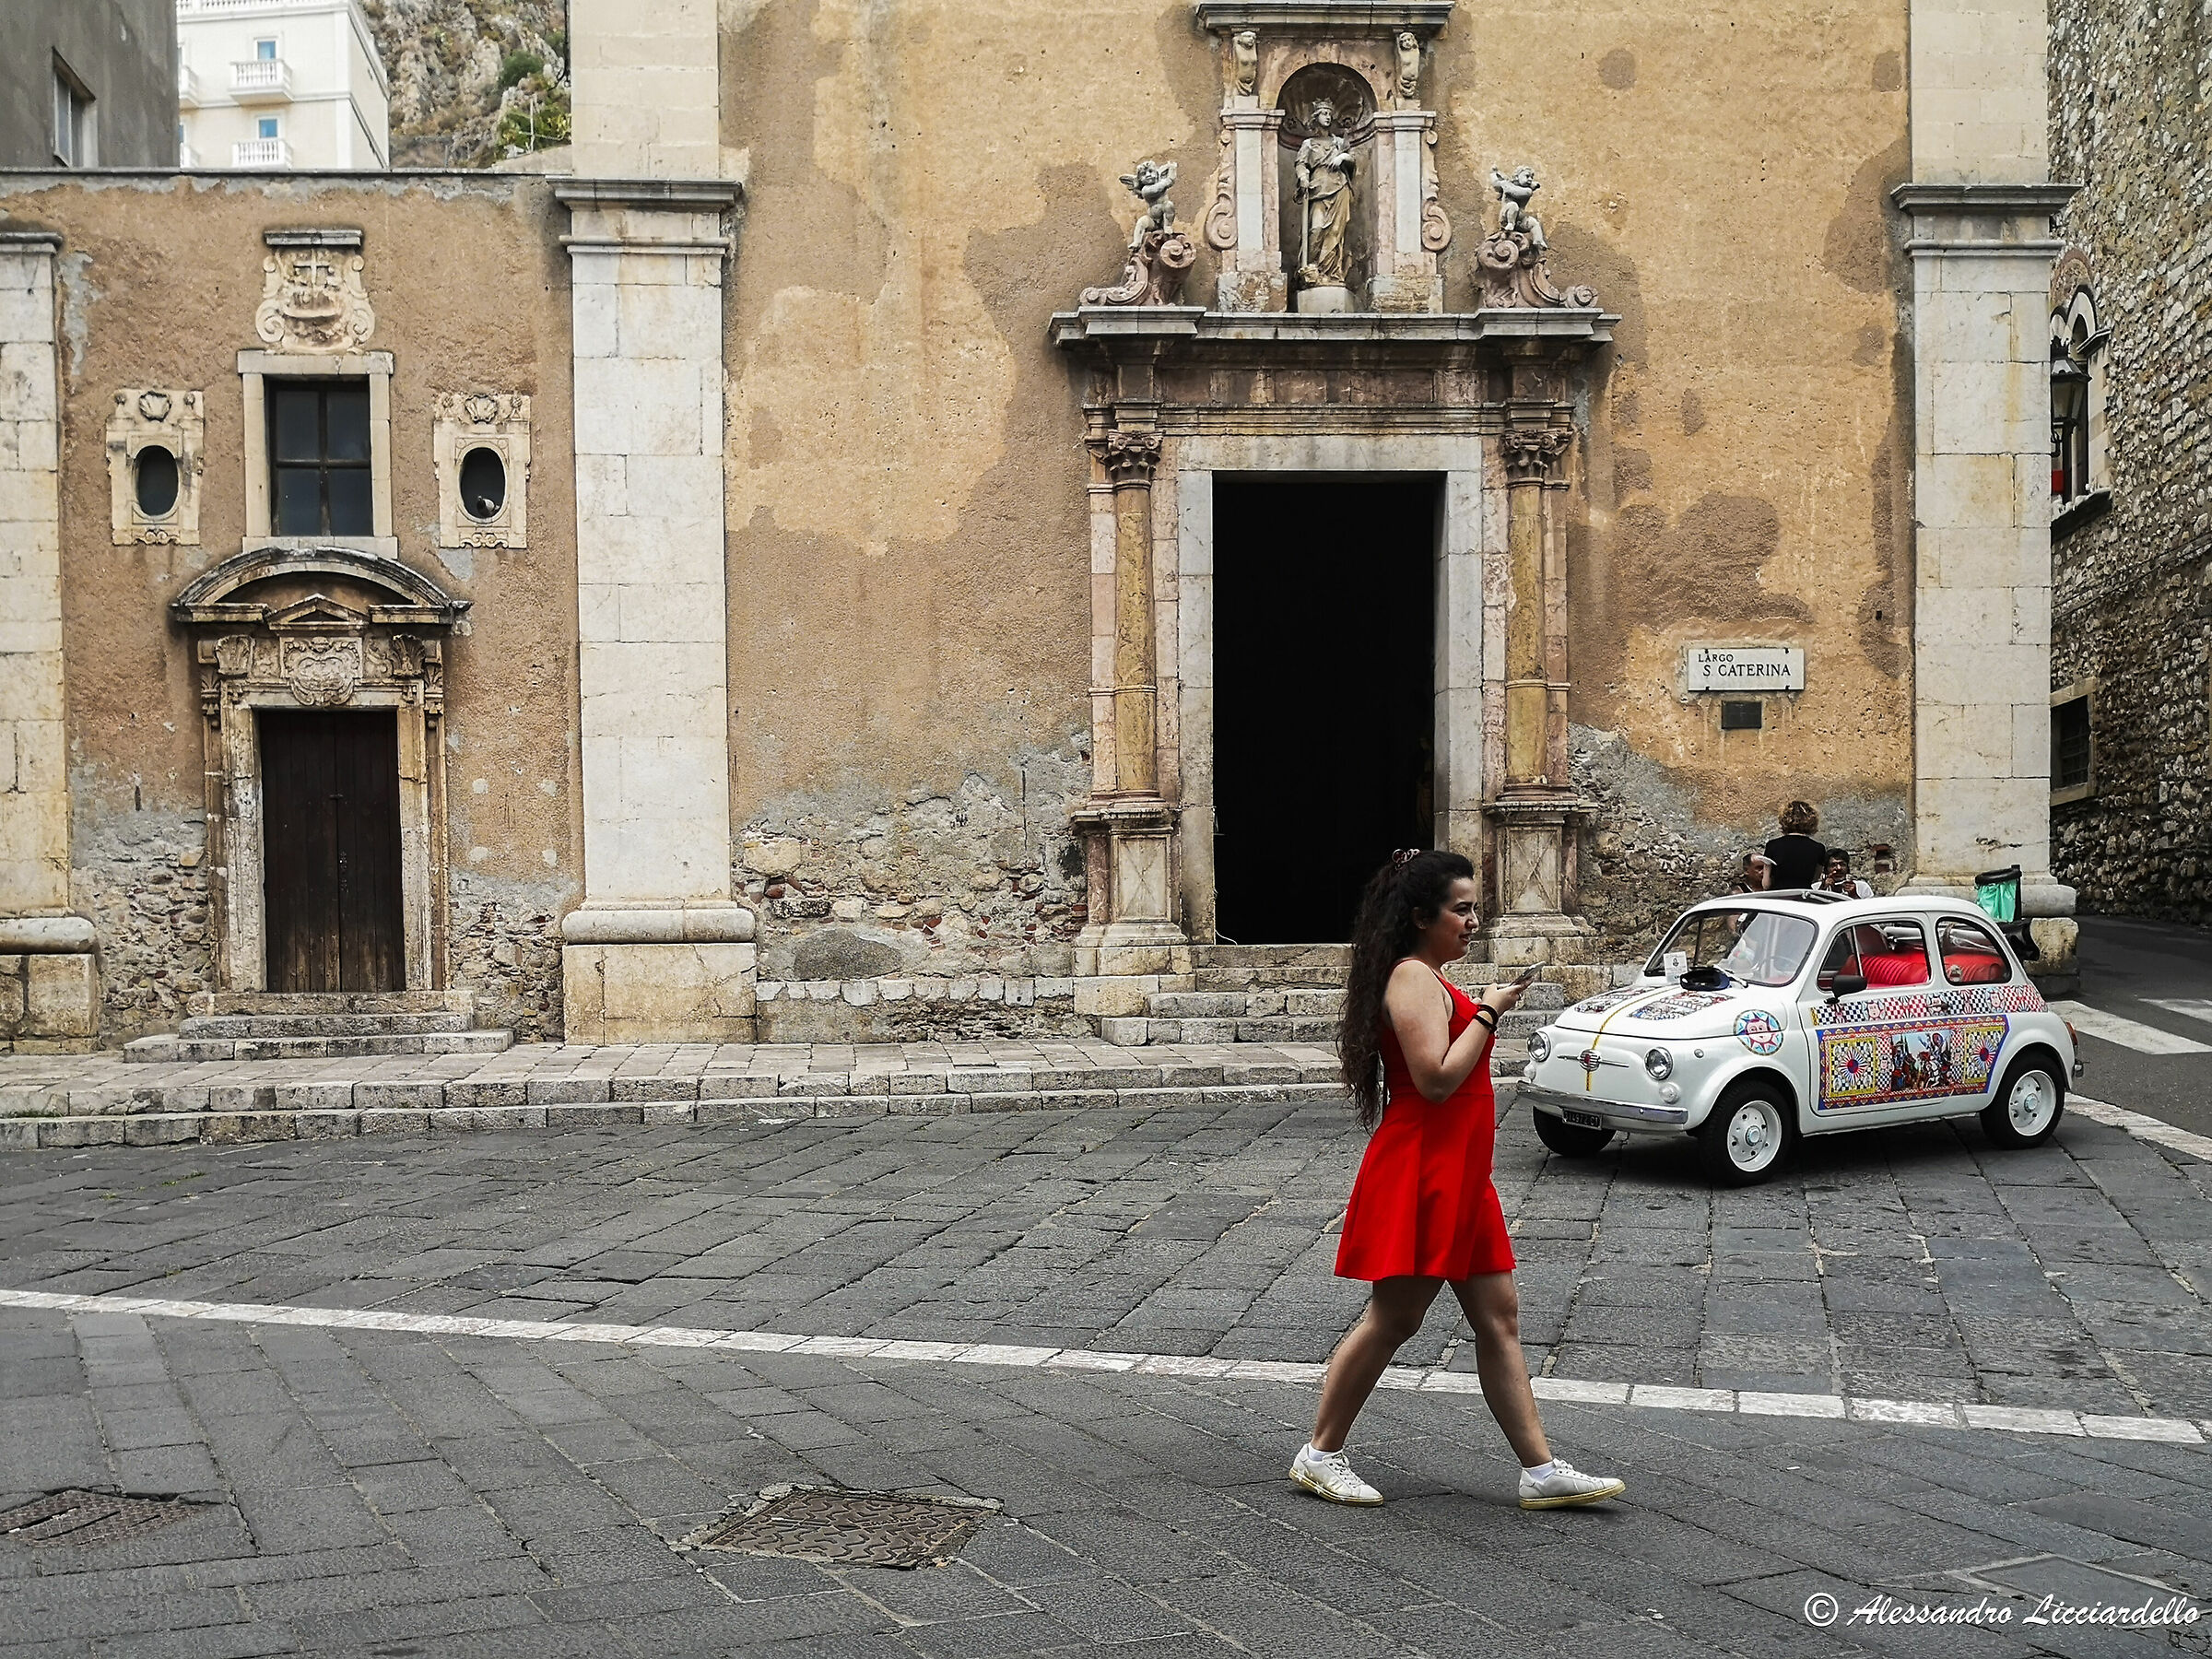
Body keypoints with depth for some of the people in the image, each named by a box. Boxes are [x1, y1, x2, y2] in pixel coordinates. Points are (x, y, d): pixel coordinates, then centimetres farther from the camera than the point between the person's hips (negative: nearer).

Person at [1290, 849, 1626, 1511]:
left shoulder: (1429, 980, 18)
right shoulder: (1413, 977, -15)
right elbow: (1436, 1078, -24)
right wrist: (1488, 1012, -17)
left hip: (1459, 1179, 10)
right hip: (1420, 1175, -10)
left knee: (1499, 1318, 7)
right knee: (1392, 1320, -2)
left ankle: (1540, 1470, 9)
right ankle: (1319, 1456, 10)